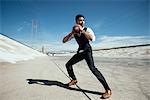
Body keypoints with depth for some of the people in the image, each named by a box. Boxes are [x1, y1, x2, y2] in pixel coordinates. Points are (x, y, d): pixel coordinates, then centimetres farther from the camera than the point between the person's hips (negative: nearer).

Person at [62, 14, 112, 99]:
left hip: (87, 50, -6)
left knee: (92, 68, -24)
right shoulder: (74, 32, 6)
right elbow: (64, 41, -2)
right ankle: (74, 79, 35)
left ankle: (108, 90, -18)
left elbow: (92, 38, -29)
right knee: (68, 64, 10)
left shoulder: (87, 29, -8)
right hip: (80, 51, 6)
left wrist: (82, 30, -29)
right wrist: (72, 33, -16)